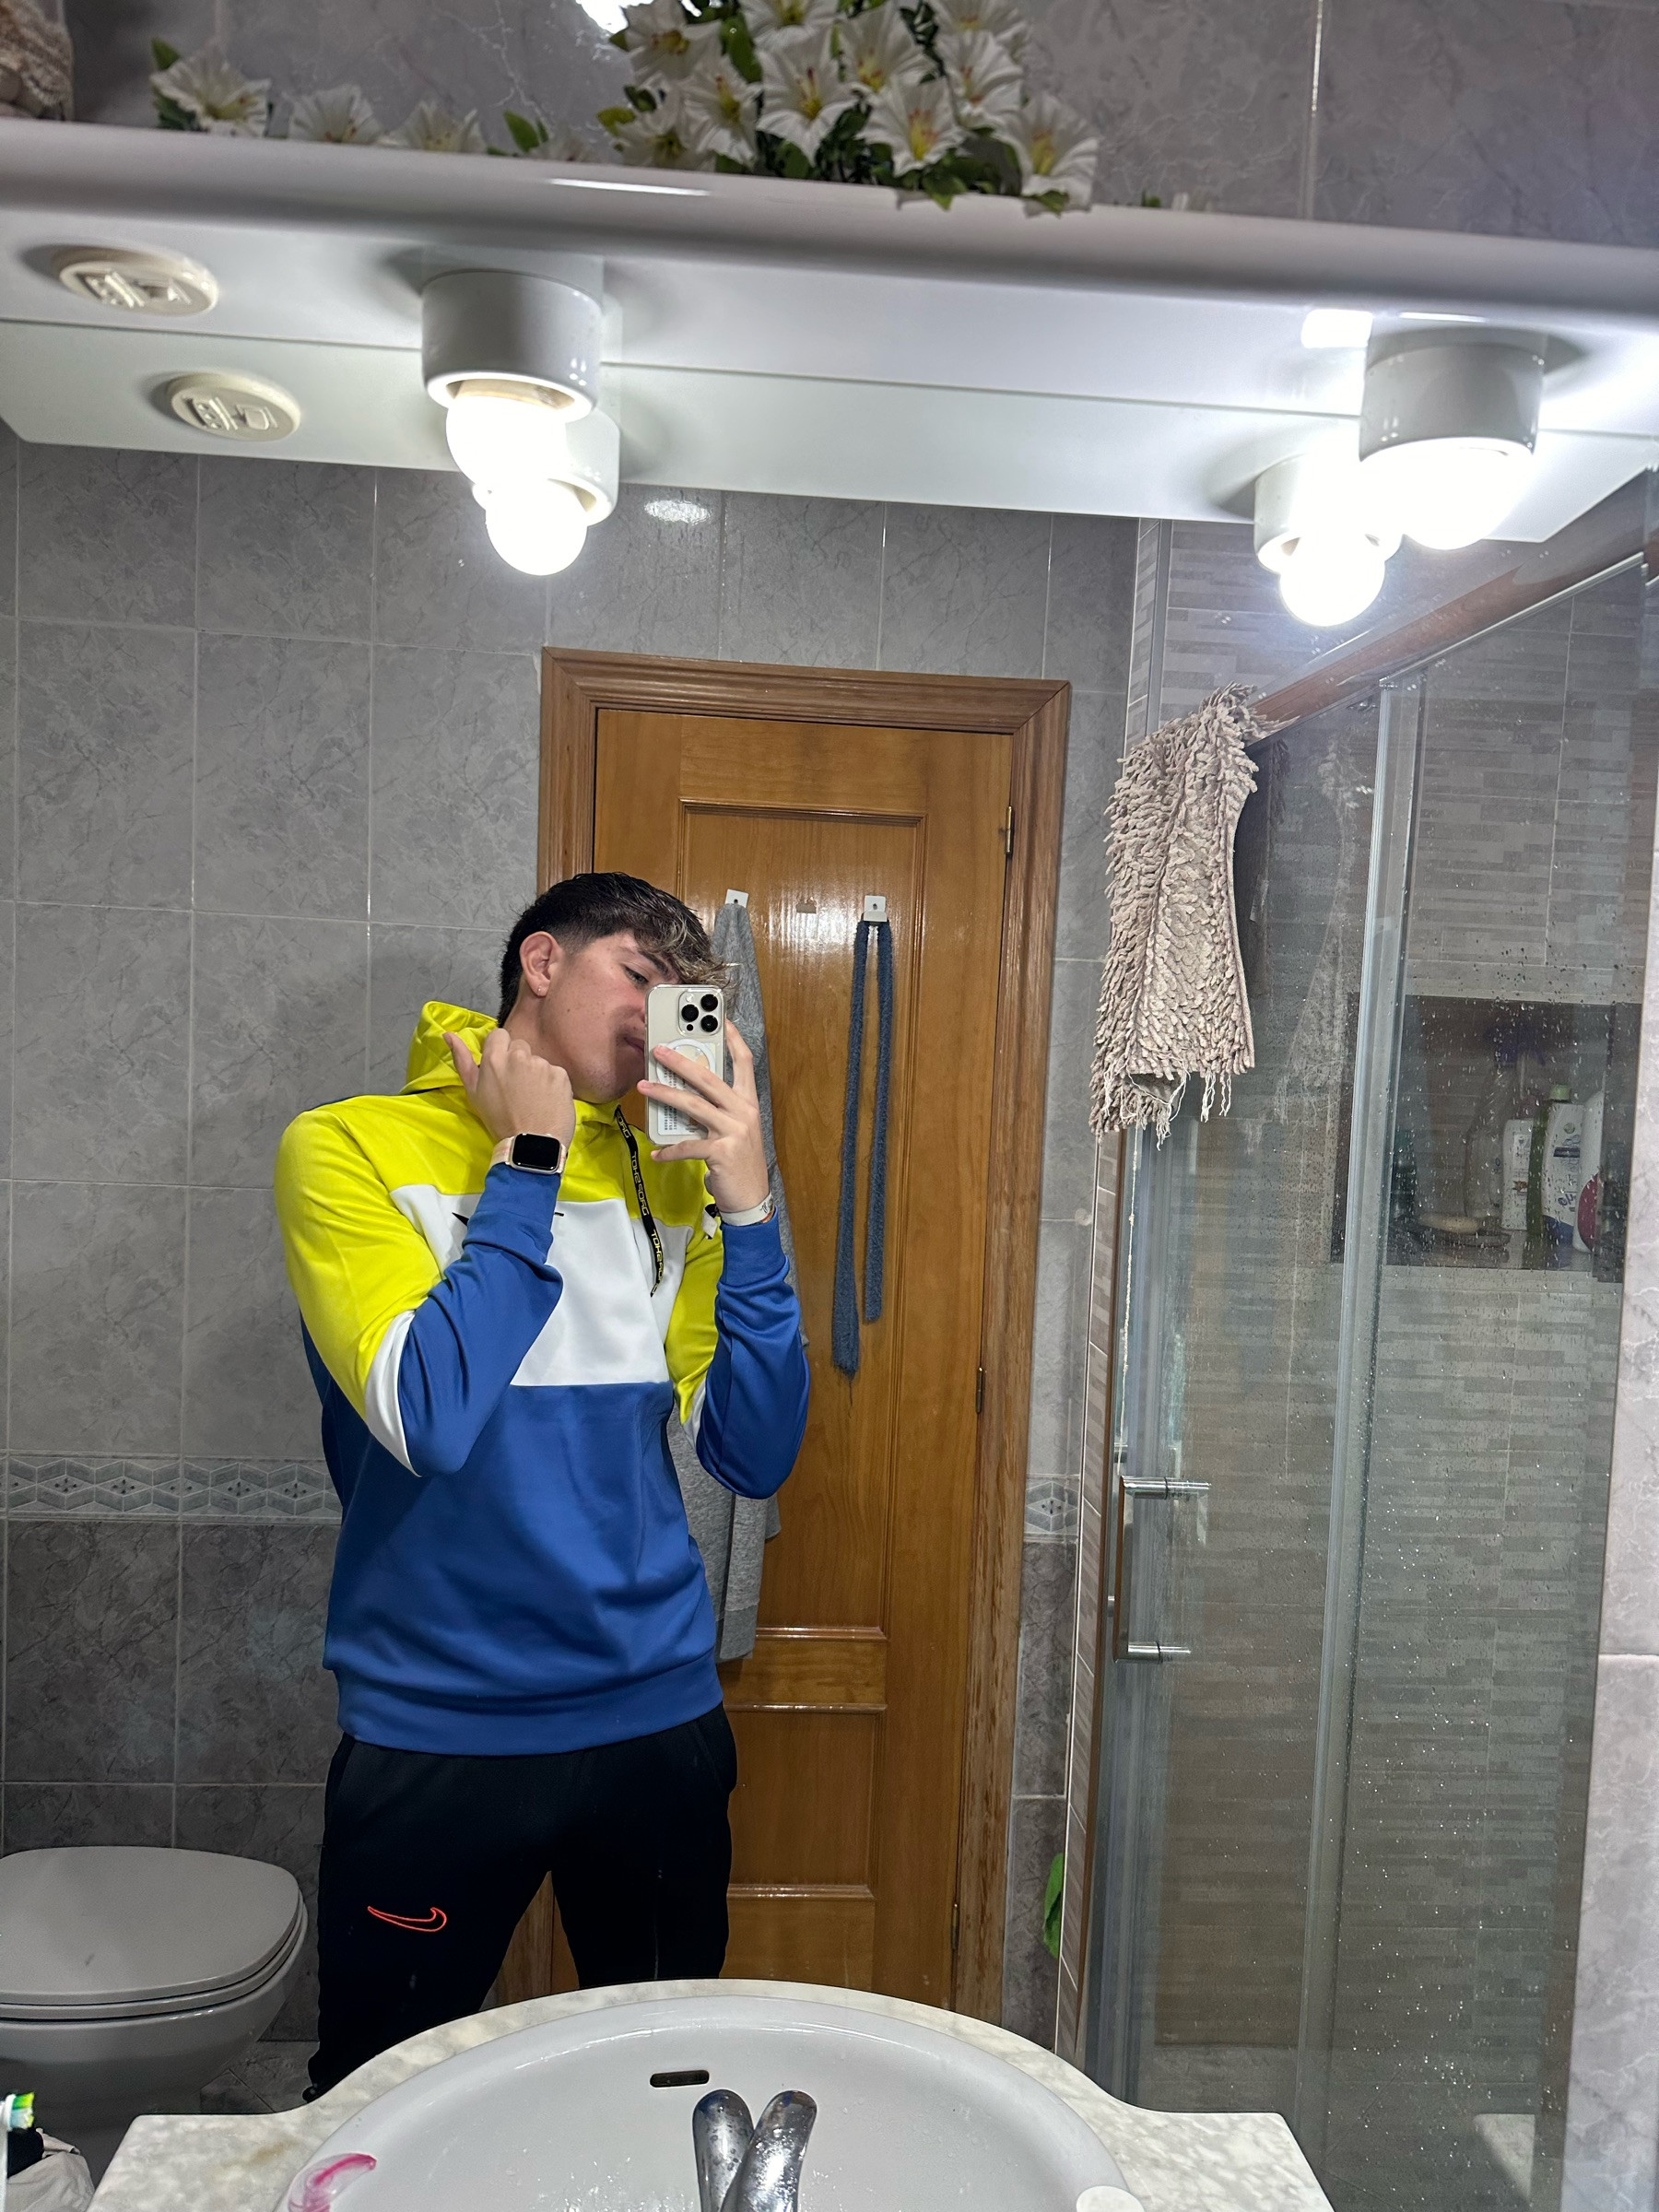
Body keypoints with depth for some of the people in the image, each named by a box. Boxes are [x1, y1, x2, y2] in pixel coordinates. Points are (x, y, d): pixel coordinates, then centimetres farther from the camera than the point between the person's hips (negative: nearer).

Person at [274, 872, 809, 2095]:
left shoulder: (665, 1176, 3)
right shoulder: (350, 1148, -8)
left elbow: (755, 1453, -2)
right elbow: (431, 1418, -22)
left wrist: (746, 1206, -12)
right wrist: (528, 1159, -15)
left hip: (662, 1714, 4)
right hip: (439, 1730, -3)